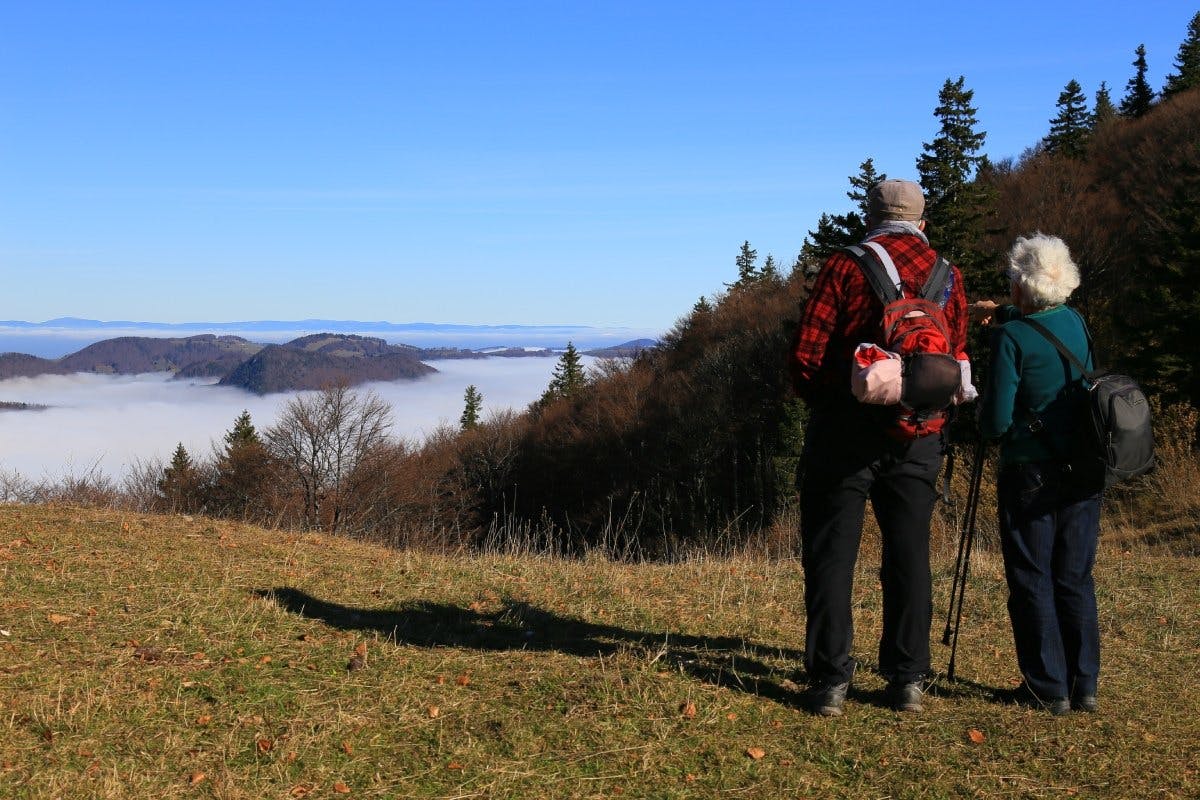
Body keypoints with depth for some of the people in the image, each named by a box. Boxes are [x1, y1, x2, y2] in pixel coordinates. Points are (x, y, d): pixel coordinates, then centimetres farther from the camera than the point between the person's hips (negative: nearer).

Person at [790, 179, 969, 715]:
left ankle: (830, 681, 4)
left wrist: (818, 401, 10)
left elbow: (806, 354, -7)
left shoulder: (845, 266, -4)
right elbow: (957, 362, 10)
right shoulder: (948, 275, 8)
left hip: (845, 429, -3)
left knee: (831, 554, 3)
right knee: (910, 555, 11)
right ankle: (908, 680, 15)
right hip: (918, 436, 3)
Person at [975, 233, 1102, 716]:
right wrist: (1001, 313, 31)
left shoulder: (1011, 338, -14)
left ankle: (1049, 690, 8)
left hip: (1031, 476, -6)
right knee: (1076, 581, 12)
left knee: (1033, 584, 4)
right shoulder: (1075, 322, 5)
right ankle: (1084, 687, 16)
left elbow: (996, 423, -15)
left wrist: (983, 419, 5)